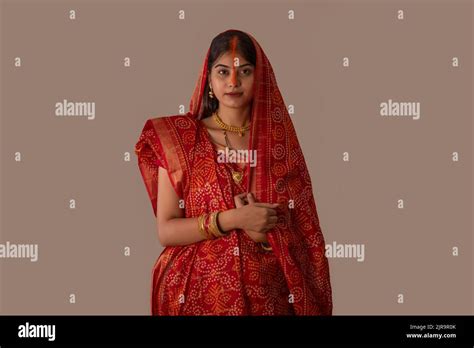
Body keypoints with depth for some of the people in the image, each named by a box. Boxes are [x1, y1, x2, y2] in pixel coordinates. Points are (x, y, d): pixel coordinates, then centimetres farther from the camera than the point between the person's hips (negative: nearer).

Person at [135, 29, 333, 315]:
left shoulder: (279, 140, -1)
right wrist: (232, 219, -20)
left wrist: (263, 229, -19)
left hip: (267, 292, 1)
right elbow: (166, 231, -8)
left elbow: (302, 233, 0)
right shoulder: (179, 138, -5)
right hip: (198, 291, -1)